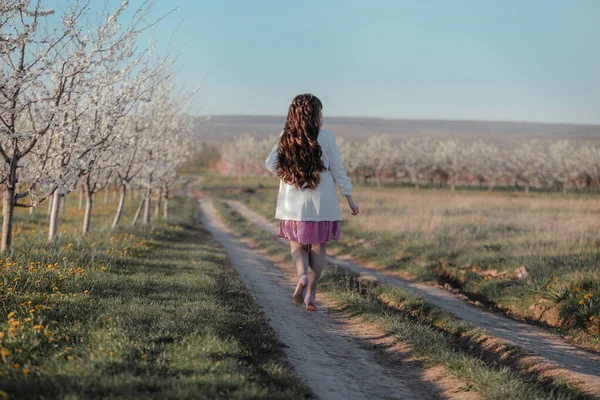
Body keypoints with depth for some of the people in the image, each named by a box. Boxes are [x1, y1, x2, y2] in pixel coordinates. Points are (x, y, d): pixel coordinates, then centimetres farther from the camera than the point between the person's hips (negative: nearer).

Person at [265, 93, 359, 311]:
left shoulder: (286, 138, -2)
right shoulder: (326, 138, -6)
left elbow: (271, 164, -4)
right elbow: (338, 171, -3)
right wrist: (350, 199, 6)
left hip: (293, 204, 1)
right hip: (322, 204, -1)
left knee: (297, 245, 13)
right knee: (318, 247, 12)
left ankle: (302, 276, -16)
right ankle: (311, 293, 4)